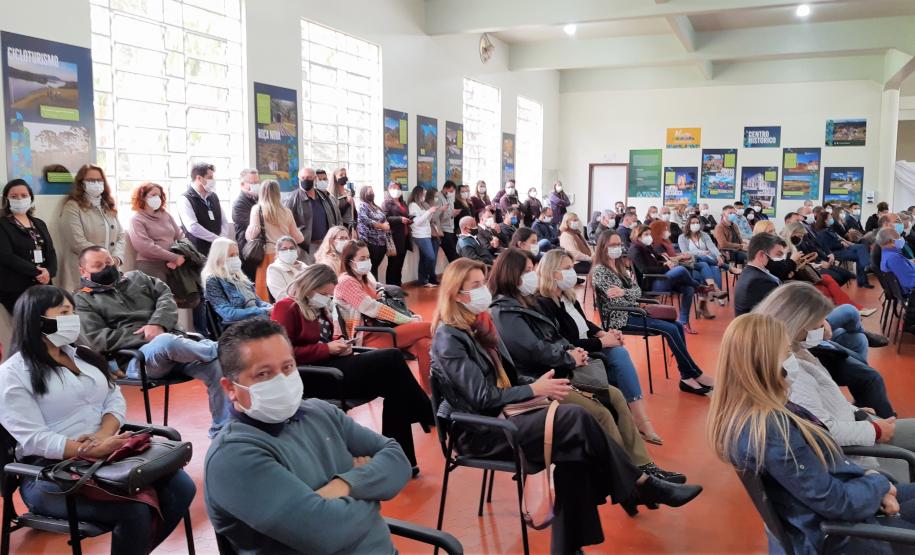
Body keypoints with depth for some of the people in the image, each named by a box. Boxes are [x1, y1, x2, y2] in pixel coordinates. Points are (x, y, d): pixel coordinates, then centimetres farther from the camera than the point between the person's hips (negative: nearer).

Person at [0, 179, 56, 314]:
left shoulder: (39, 224, 18)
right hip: (15, 290, -5)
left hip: (43, 286, 5)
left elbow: (51, 252, 10)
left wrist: (49, 272, -11)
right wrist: (36, 272, -18)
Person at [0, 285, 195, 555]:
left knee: (181, 488, -13)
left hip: (109, 452, 7)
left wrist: (105, 434, -12)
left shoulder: (81, 354, 16)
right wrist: (91, 451, -27)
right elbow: (34, 439, -15)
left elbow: (115, 398, 10)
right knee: (135, 510, -30)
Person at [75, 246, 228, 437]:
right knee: (166, 342, -40)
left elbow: (165, 295, 13)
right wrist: (144, 336, -9)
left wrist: (158, 323, -8)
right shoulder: (83, 301, 12)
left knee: (218, 366, -22)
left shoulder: (136, 277, 25)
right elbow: (98, 340, -2)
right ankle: (217, 349, -13)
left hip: (176, 343, 4)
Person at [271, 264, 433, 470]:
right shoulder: (286, 308, -7)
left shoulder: (318, 308, 19)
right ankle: (430, 417, -6)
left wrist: (338, 345, 6)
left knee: (393, 383, -18)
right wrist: (327, 349, -16)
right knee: (391, 359, -22)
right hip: (311, 376, -9)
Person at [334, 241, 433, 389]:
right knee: (427, 327, -19)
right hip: (367, 338, -8)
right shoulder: (346, 282, -10)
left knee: (424, 345, -22)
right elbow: (373, 309, -18)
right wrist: (409, 320, -17)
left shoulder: (364, 278, 18)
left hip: (377, 329, 8)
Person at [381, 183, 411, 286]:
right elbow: (385, 218, -14)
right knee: (393, 263, -7)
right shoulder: (387, 203, -2)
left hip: (404, 237, 7)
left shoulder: (403, 203, 23)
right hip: (394, 237, -7)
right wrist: (400, 219, -21)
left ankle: (398, 285, 15)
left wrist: (409, 220, 11)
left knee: (400, 263, 10)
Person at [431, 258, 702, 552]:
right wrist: (535, 390, -15)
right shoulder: (449, 339, -14)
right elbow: (482, 397, -20)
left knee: (572, 439, -20)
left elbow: (508, 376, 16)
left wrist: (540, 383, -3)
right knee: (575, 418, -23)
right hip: (477, 431, -8)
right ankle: (641, 486, -8)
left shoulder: (478, 324, 12)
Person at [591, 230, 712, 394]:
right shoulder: (600, 270, -11)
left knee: (677, 326, -7)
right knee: (670, 330, -18)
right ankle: (696, 374, -6)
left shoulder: (620, 265, 15)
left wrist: (624, 292, -16)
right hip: (619, 318, -9)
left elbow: (638, 291, 3)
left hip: (632, 312, 9)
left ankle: (686, 377, -8)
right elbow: (616, 300, -19)